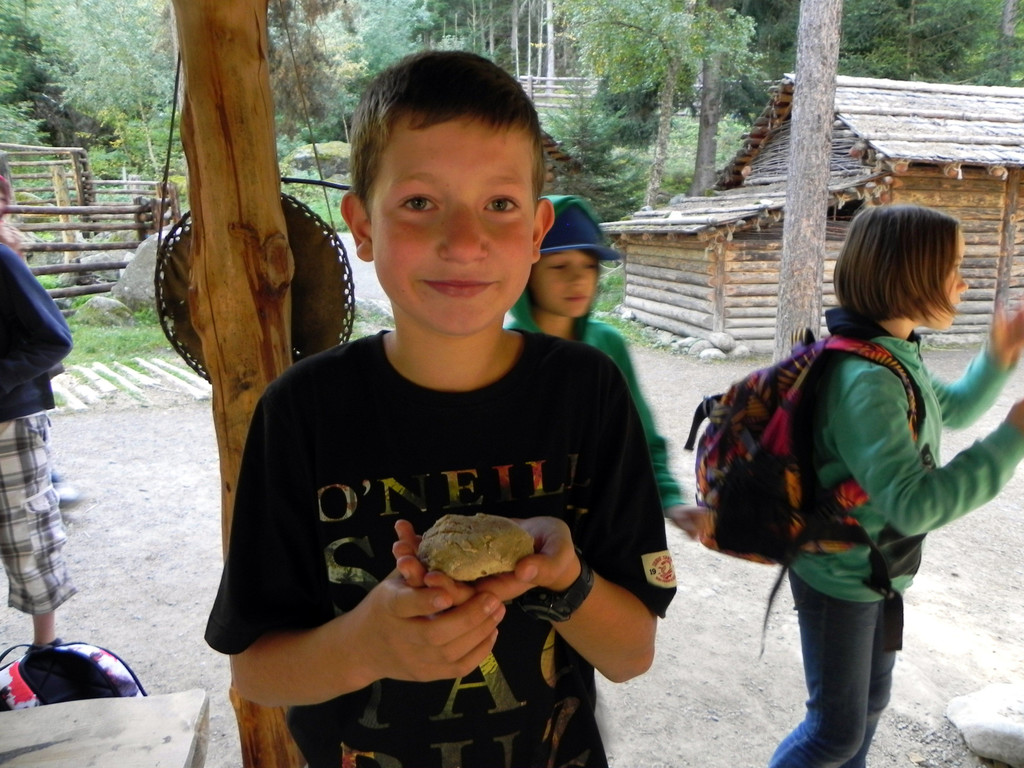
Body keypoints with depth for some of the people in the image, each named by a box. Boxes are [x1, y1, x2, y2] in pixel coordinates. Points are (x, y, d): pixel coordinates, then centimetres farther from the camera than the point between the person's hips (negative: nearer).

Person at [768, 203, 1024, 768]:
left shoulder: (895, 356, 0)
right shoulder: (866, 381, -31)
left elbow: (951, 410, 19)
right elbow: (913, 504, -34)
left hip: (878, 571, 9)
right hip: (840, 580, -9)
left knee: (871, 702, 26)